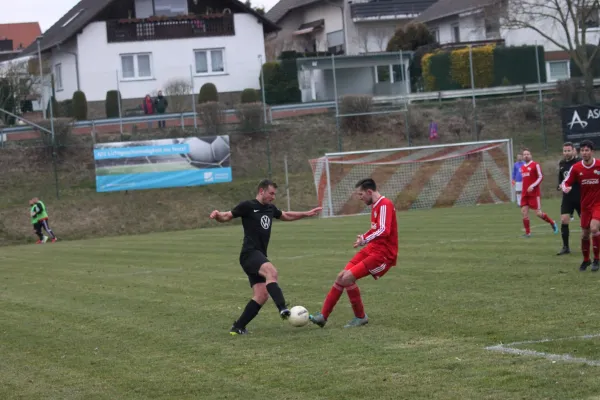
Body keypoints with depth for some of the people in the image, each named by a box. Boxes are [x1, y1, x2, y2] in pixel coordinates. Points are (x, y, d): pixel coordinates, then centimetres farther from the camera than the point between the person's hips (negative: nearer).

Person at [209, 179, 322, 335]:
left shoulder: (270, 208, 18)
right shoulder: (247, 206, -3)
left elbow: (286, 216, 36)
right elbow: (227, 216, -1)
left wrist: (307, 214, 35)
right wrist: (217, 215, -23)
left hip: (260, 257, 8)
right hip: (250, 253, -8)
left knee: (261, 296, -3)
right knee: (271, 271, -35)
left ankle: (238, 327, 4)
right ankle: (283, 309, -50)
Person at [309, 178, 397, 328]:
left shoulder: (385, 205, -17)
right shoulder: (375, 205, 14)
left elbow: (384, 231, -30)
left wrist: (365, 239, -33)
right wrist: (363, 238, 10)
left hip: (383, 254, -10)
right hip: (372, 249, 10)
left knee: (348, 278, -17)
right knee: (341, 276, 5)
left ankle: (360, 317, 0)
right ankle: (323, 316, 11)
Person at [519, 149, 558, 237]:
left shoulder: (535, 165, -5)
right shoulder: (522, 167, 14)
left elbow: (540, 177, -9)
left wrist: (532, 186, -19)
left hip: (534, 193, -6)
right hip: (525, 193, 6)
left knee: (538, 213, -6)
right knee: (524, 212, -5)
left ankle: (552, 223, 18)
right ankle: (527, 232, 1)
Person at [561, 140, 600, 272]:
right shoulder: (576, 168, -5)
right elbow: (565, 182, 0)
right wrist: (565, 188, -22)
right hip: (585, 205, 3)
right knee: (584, 234, 9)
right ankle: (586, 260, 32)